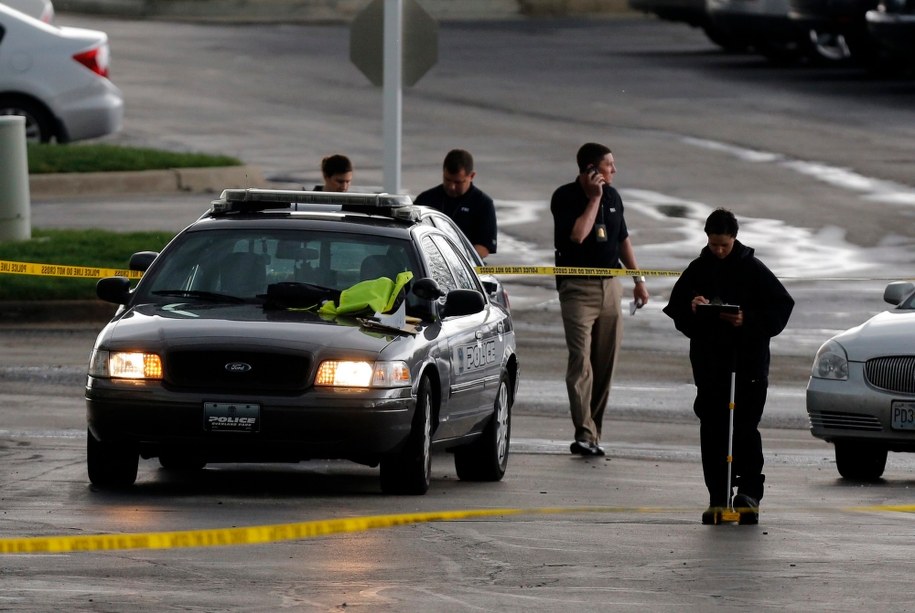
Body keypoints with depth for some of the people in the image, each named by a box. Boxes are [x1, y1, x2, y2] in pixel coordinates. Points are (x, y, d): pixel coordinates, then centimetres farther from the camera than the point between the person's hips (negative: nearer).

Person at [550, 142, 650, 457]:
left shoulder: (612, 196, 10)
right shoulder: (565, 198, -9)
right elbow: (578, 234, -23)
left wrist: (638, 280, 19)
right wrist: (594, 198, -17)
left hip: (610, 286, 6)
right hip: (578, 288, -6)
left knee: (606, 361, 5)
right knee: (581, 360, -13)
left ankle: (594, 430, 11)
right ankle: (585, 434, -19)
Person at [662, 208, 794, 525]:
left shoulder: (753, 269, -1)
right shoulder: (697, 270, 7)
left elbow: (782, 306, -1)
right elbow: (676, 309, 13)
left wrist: (749, 320, -14)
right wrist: (691, 309, -10)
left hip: (749, 364, -3)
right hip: (709, 363, 3)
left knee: (745, 430, -6)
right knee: (712, 432, 2)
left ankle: (749, 493, -1)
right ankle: (717, 498, 5)